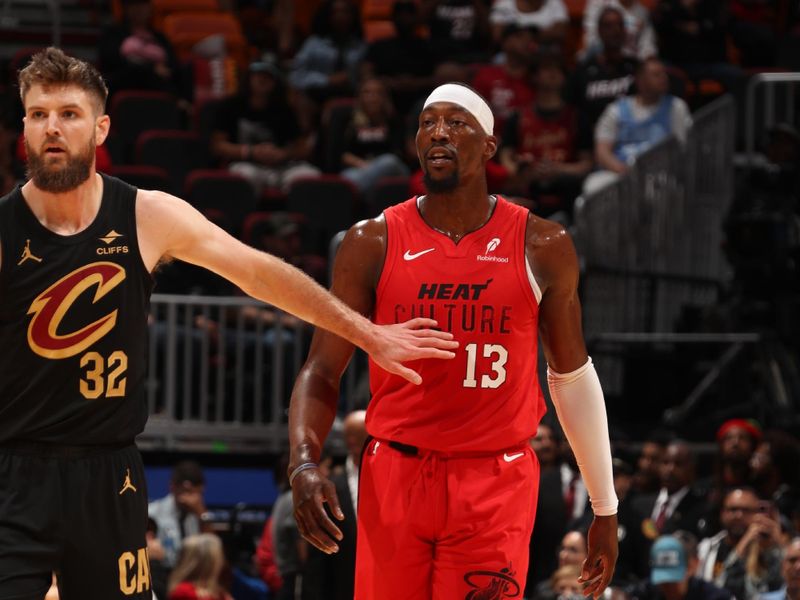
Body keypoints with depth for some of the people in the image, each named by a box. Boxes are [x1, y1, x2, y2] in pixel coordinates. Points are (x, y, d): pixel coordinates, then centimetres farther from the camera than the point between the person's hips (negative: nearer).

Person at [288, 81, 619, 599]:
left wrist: (606, 508, 13)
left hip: (496, 485, -1)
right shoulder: (373, 244, 1)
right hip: (395, 477, 1)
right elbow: (322, 371, 1)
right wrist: (304, 463, -19)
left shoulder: (542, 248, 1)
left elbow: (572, 377, 11)